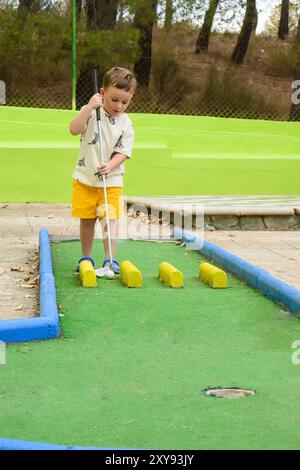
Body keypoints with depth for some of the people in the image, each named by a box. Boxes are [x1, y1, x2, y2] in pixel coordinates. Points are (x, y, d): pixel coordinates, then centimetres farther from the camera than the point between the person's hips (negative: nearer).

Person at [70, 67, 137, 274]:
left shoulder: (126, 124, -2)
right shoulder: (91, 112, -5)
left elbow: (122, 153, -7)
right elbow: (74, 129, -23)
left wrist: (110, 166, -26)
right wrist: (90, 106, -30)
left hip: (112, 181, 0)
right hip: (85, 179, 0)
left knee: (110, 219, -7)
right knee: (87, 220, 8)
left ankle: (110, 259, 1)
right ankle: (86, 257, 22)